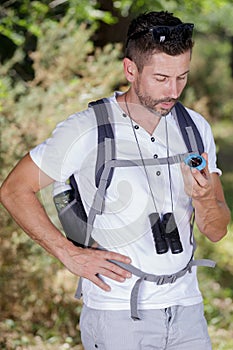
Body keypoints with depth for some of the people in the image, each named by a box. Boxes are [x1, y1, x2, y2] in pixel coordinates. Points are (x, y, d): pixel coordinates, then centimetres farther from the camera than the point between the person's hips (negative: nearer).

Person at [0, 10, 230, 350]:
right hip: (117, 315, -4)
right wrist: (70, 254, -8)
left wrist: (204, 198, -16)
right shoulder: (87, 130, -8)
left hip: (186, 309, 4)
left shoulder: (195, 128, 6)